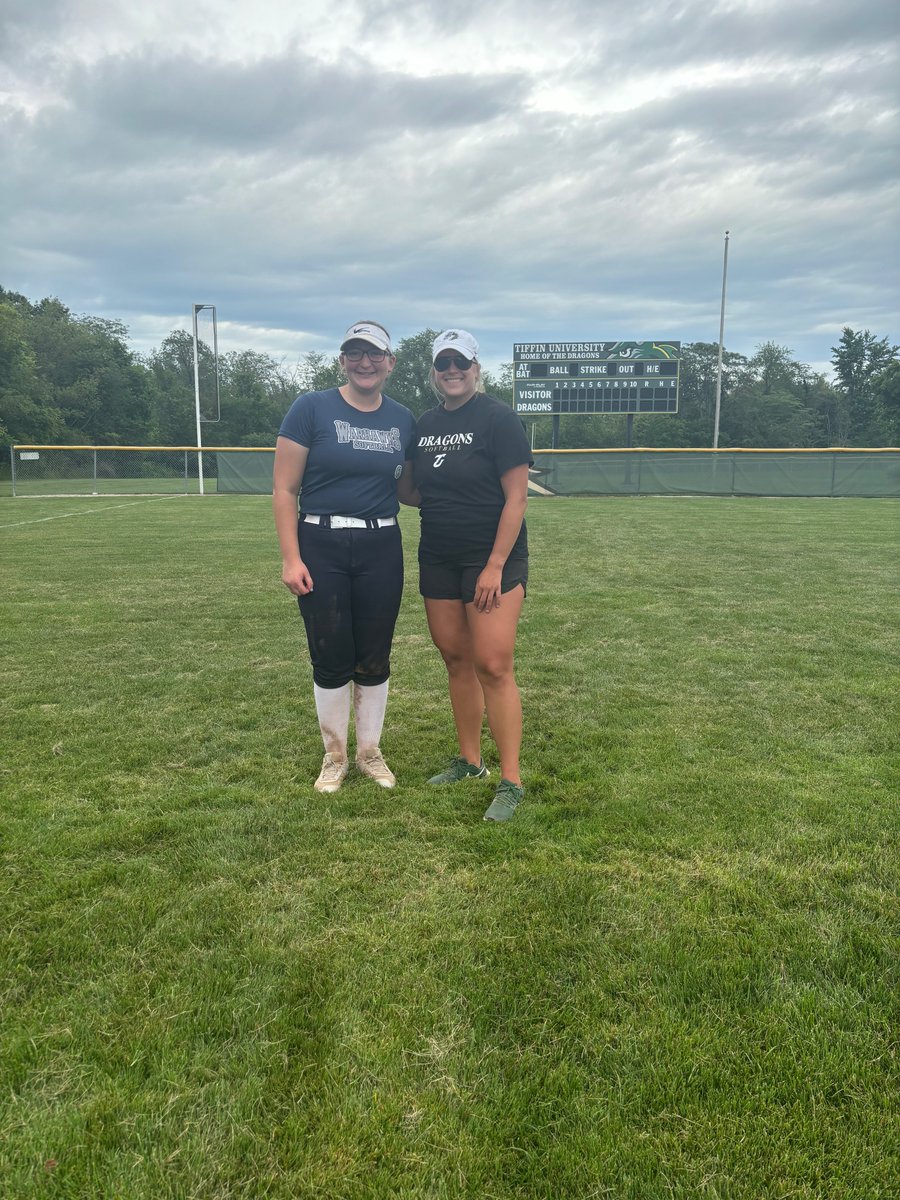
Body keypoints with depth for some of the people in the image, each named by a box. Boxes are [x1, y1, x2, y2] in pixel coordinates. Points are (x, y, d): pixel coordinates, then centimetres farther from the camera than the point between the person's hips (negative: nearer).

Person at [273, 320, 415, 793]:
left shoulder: (403, 420, 7)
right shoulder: (311, 408, -4)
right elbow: (284, 490, -6)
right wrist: (291, 558, -13)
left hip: (382, 549, 3)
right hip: (321, 547, -2)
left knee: (374, 660, 9)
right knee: (331, 659, 4)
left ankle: (370, 752, 28)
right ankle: (334, 756, 25)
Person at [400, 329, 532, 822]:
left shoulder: (498, 419, -7)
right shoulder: (425, 424, 12)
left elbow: (515, 498, -12)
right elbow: (413, 494, 17)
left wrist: (495, 566, -17)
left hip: (492, 560, -6)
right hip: (438, 560, 6)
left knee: (492, 666, -9)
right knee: (456, 660, 10)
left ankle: (510, 782, 1)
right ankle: (469, 760, 25)